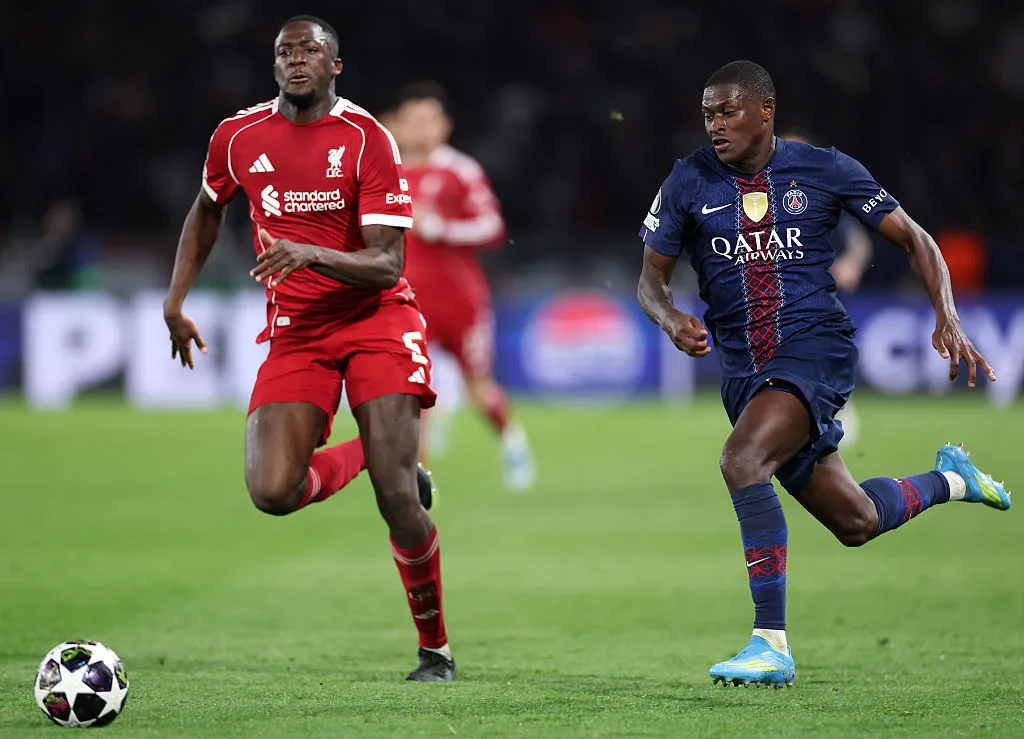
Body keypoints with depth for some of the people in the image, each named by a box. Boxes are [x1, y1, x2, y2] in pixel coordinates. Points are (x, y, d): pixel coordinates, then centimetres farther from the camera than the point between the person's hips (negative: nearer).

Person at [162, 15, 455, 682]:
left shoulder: (366, 139, -10)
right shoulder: (238, 138, 2)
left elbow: (387, 266, -15)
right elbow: (207, 209, 24)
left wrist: (311, 253, -31)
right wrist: (176, 301, 19)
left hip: (377, 319, -3)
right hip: (294, 332, 3)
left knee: (396, 492, -15)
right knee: (272, 492, -18)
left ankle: (436, 647, 6)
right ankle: (361, 456, 17)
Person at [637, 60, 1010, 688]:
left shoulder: (823, 170, -2)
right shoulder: (689, 182, 3)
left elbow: (914, 239, 4)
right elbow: (652, 277, 9)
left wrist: (949, 320, -10)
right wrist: (672, 319, -15)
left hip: (817, 347, -4)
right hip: (745, 369, 4)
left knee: (742, 461, -30)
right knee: (856, 524, 11)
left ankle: (773, 646, -26)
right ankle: (950, 480, 44)